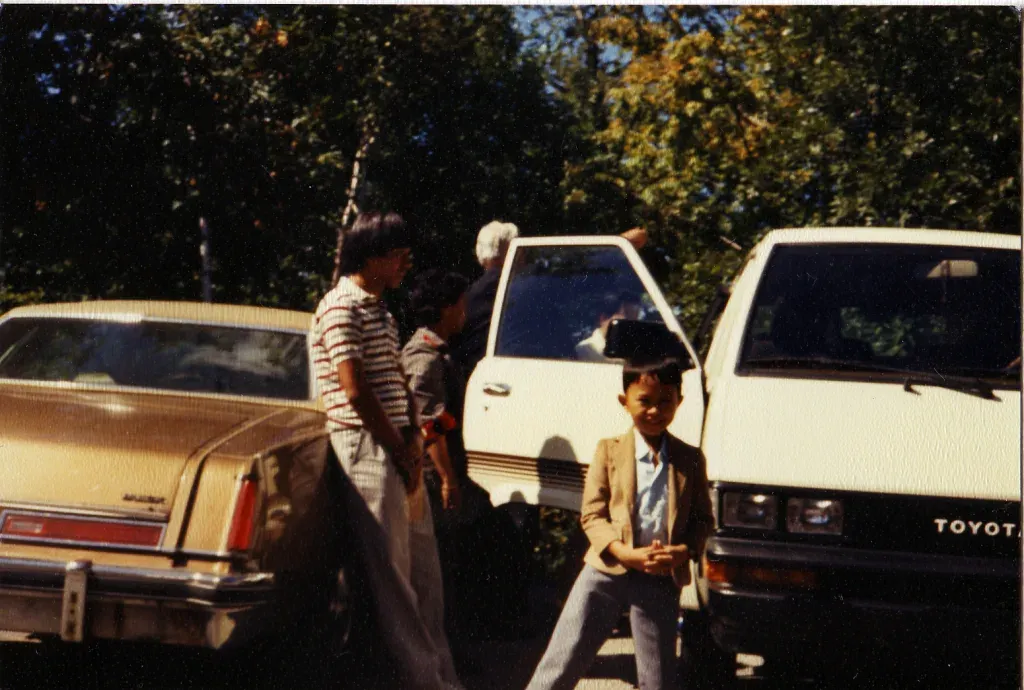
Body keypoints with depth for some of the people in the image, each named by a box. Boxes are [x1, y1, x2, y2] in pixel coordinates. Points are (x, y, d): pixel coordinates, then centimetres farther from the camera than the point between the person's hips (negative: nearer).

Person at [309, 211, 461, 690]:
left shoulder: (381, 312, 19)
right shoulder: (341, 308, -10)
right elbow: (356, 390, -15)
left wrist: (414, 440, 5)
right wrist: (400, 448, -9)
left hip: (396, 450, 9)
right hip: (365, 448, -9)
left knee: (421, 568, 12)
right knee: (391, 574, -5)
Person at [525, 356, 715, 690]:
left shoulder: (690, 459, 4)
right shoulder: (609, 451, 0)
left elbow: (702, 519, 6)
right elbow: (592, 514, -4)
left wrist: (684, 551, -14)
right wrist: (627, 553, -19)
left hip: (662, 580, 1)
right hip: (607, 570, -1)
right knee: (562, 662, 0)